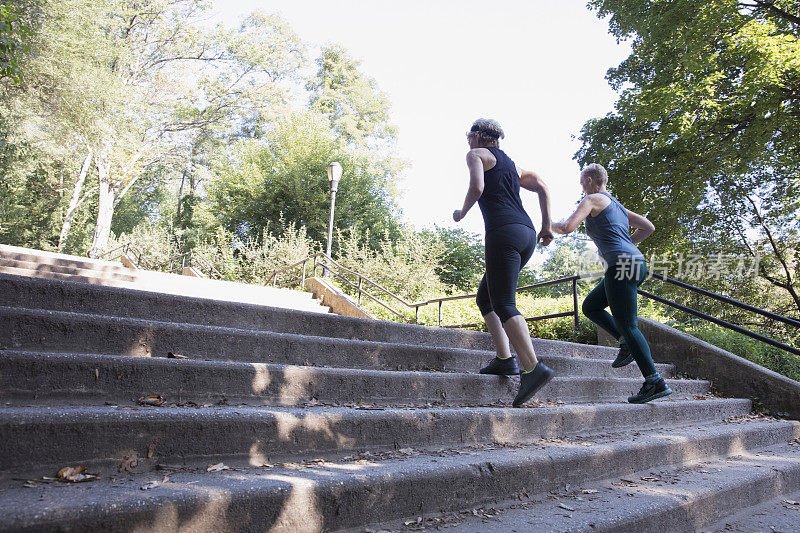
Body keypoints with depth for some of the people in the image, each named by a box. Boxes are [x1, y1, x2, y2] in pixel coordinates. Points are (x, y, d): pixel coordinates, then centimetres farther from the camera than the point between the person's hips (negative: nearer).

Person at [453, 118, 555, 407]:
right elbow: (542, 187, 22)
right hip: (527, 234, 8)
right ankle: (505, 358, 5)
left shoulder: (476, 154, 8)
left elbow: (476, 188, -11)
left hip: (504, 232, -8)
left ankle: (534, 368, -22)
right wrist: (547, 226, 20)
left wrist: (461, 213, 7)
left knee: (503, 304, -12)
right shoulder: (510, 164, 30)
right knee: (485, 297, 15)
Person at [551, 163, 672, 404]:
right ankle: (626, 343, 8)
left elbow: (568, 227, -12)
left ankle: (655, 382, -6)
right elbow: (648, 227, 23)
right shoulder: (617, 205, 25)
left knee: (626, 325, -6)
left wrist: (551, 225, 9)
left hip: (622, 266, -9)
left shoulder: (592, 199, 1)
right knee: (590, 306, 19)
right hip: (635, 262, 9)